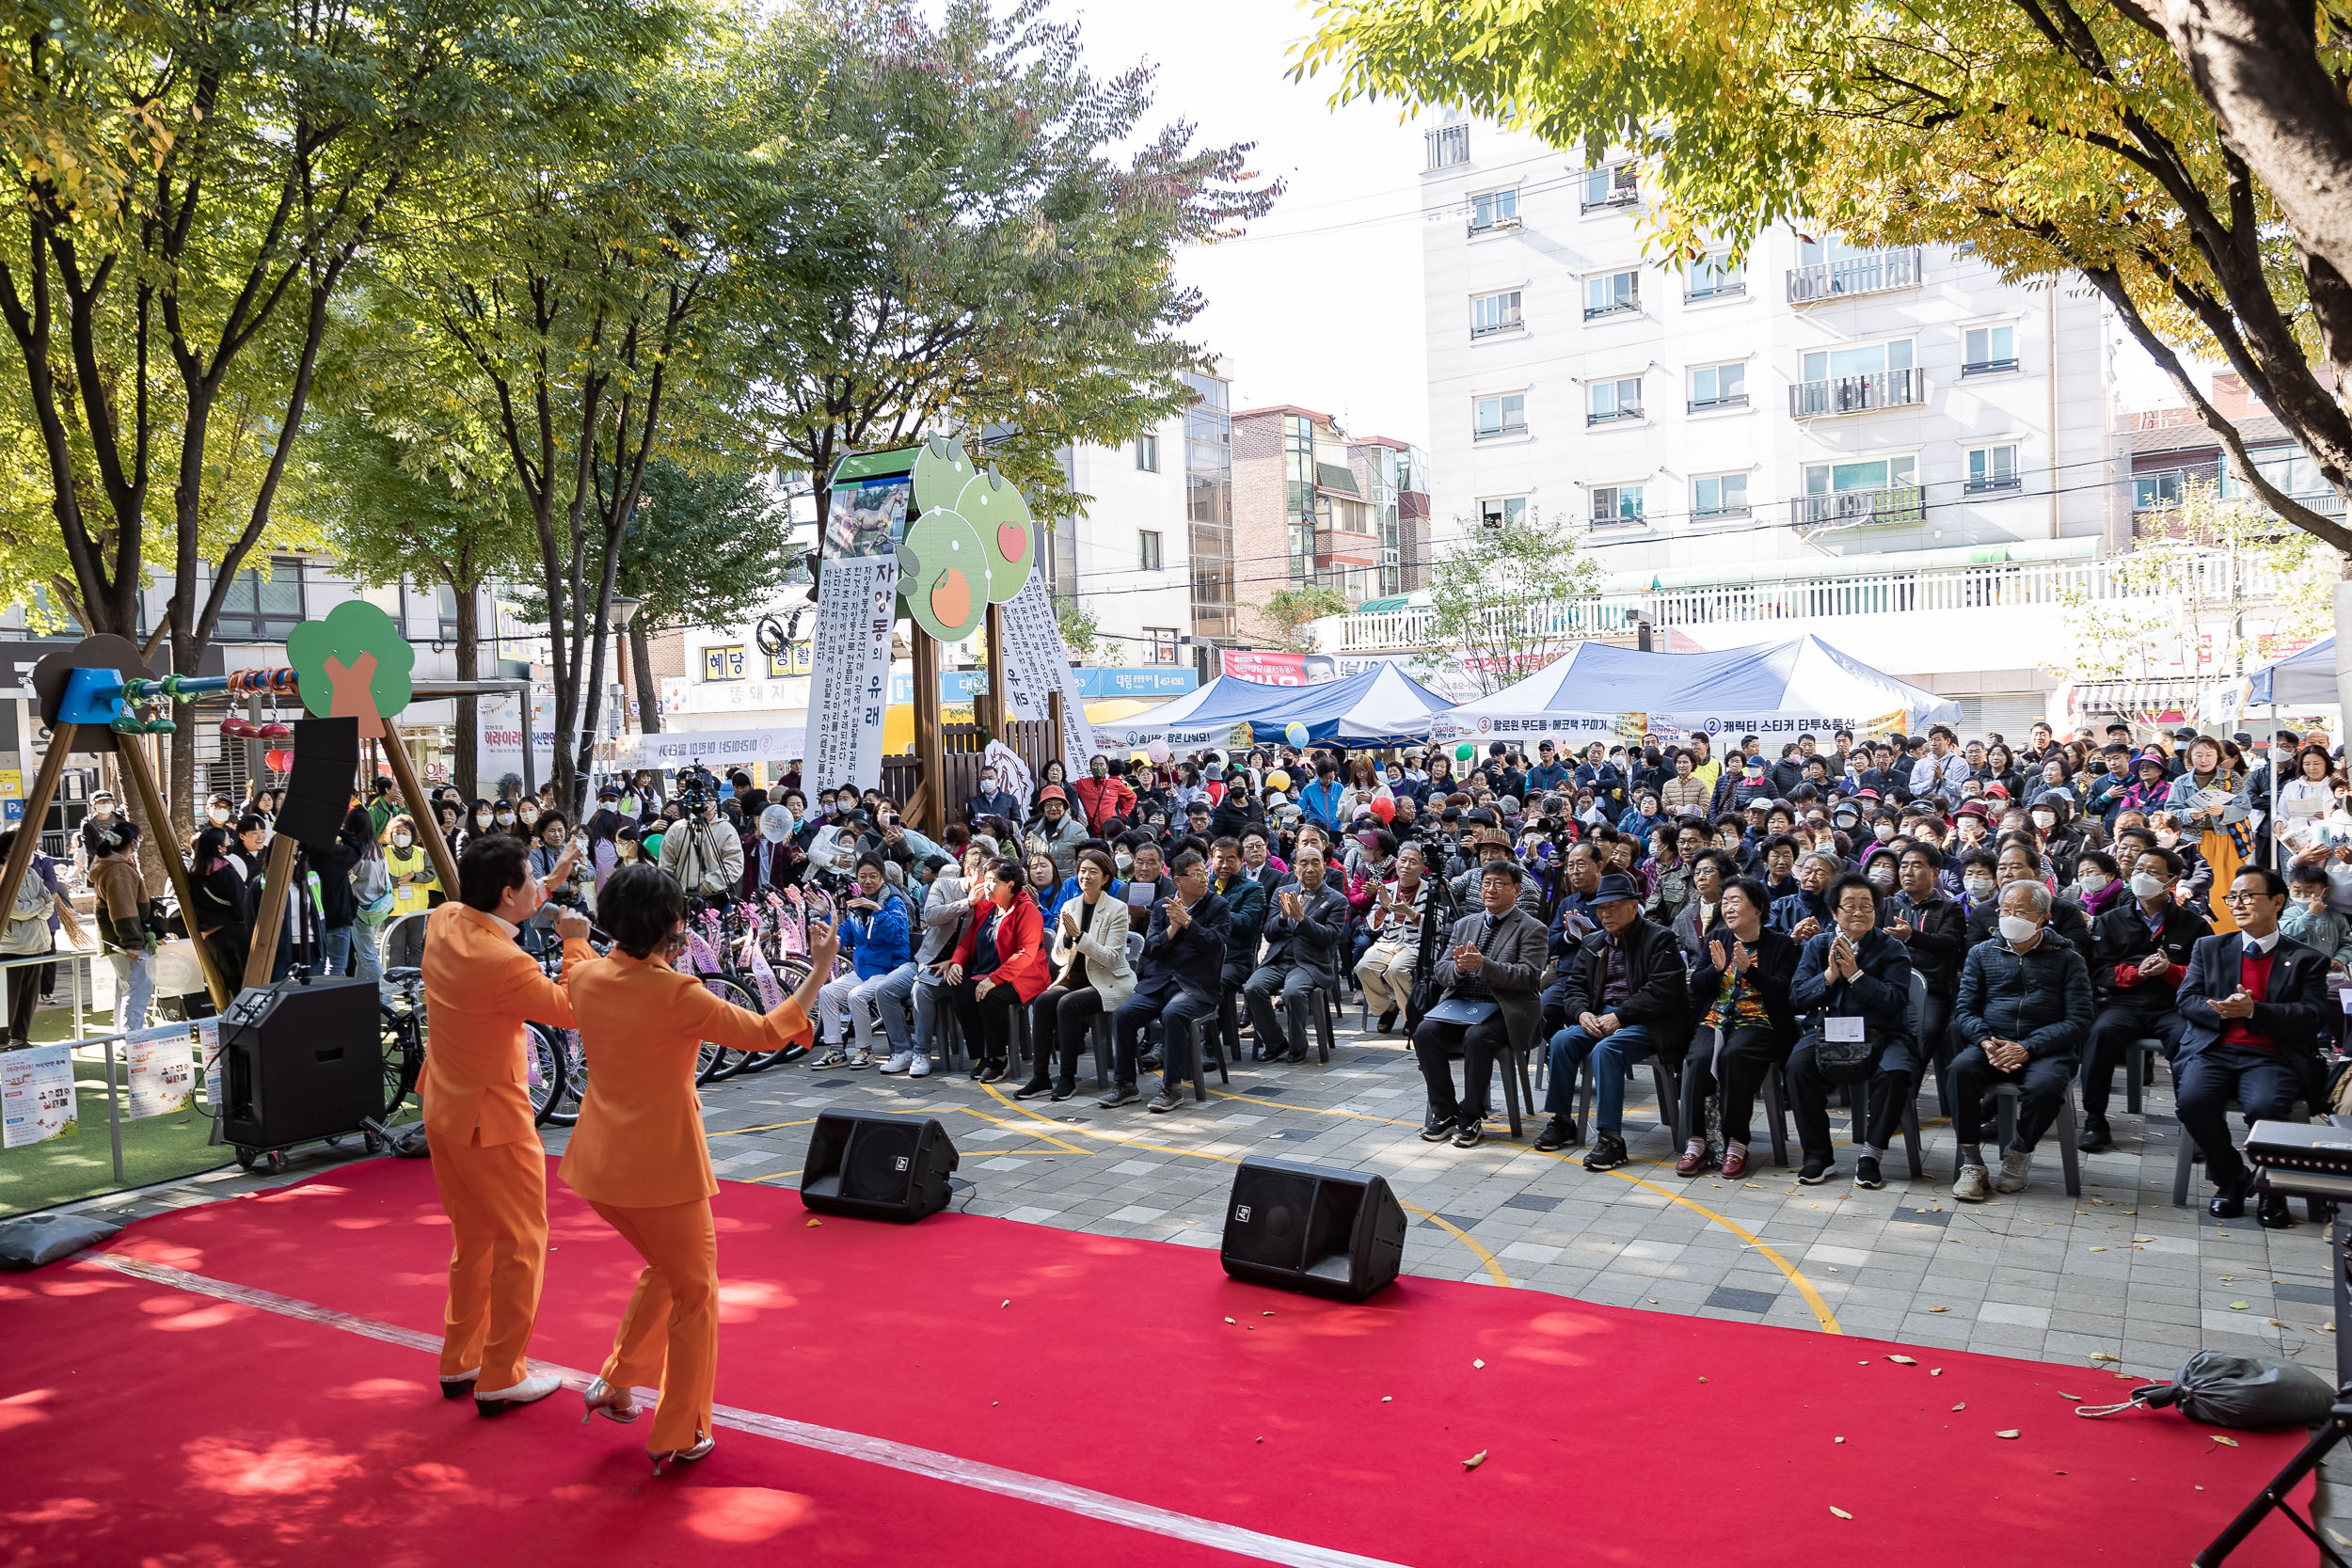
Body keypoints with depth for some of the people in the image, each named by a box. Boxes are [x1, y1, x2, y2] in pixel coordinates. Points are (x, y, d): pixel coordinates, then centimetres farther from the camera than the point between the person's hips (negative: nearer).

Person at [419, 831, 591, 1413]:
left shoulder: (443, 922, -3)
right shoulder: (506, 965, -28)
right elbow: (572, 1009, -15)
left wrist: (542, 898, 12)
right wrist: (576, 942, -7)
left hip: (442, 1110, 9)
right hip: (492, 1120, -9)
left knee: (473, 1240, 22)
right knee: (520, 1244, 5)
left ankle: (459, 1362, 32)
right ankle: (501, 1379, 13)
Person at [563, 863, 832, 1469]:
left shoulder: (588, 978, -4)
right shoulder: (677, 995, -23)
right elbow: (767, 1033, -16)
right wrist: (819, 970, -11)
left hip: (598, 1163, 7)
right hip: (662, 1167, -7)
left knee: (665, 1269, 31)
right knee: (694, 1296, 13)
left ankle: (615, 1385, 34)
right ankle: (678, 1436, 22)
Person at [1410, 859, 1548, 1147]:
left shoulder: (1531, 929, 3)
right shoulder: (1465, 924, 19)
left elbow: (1530, 977, -11)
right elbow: (1440, 972, 13)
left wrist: (1483, 966, -23)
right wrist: (1458, 968, -13)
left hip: (1502, 1009, -5)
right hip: (1460, 1002, 5)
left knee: (1477, 1037, -35)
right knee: (1425, 1031, -23)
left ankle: (1471, 1117, -17)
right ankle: (1444, 1112, -10)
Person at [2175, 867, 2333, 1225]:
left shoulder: (2308, 959, 13)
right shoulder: (2209, 948, 19)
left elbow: (2314, 1016, -1)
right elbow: (2187, 1000, 10)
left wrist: (2253, 1011, -15)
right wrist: (2223, 1010, -12)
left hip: (2272, 1058, -2)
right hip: (2214, 1051, 2)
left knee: (2266, 1107, -34)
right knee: (2193, 1101, -30)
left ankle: (2272, 1189, -3)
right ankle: (2232, 1178, -3)